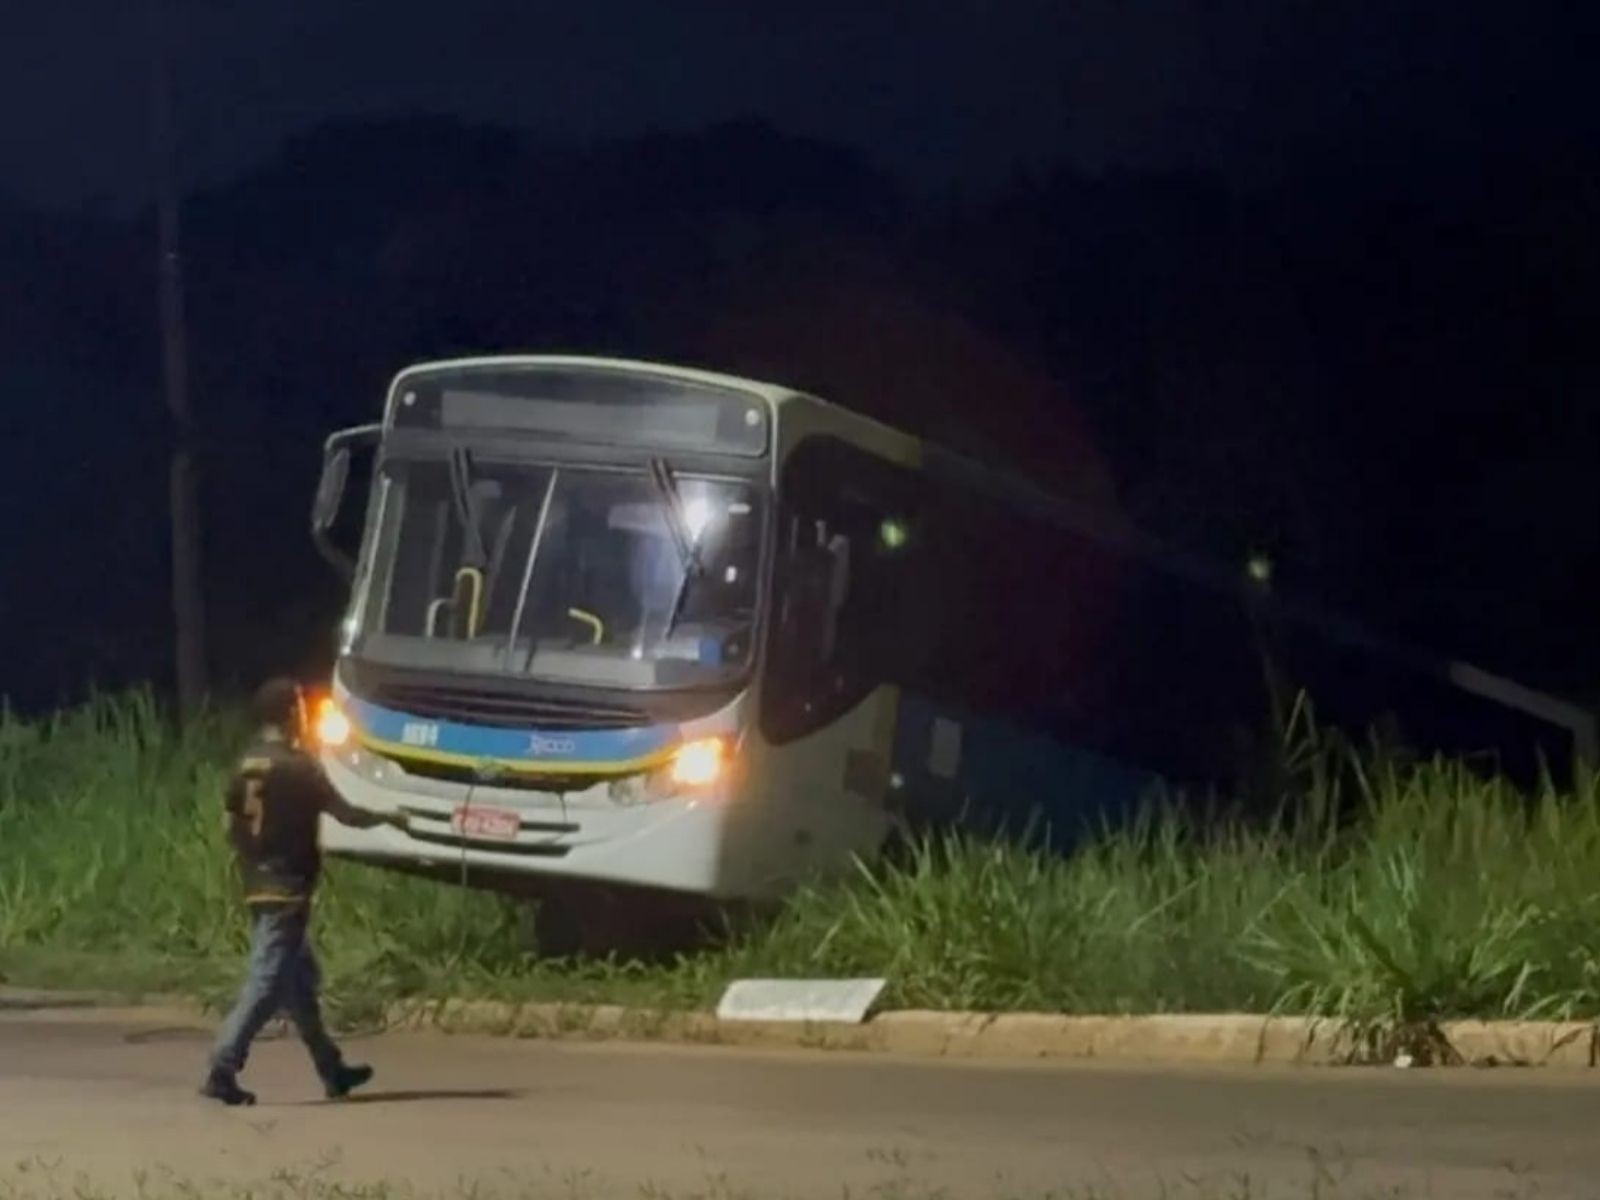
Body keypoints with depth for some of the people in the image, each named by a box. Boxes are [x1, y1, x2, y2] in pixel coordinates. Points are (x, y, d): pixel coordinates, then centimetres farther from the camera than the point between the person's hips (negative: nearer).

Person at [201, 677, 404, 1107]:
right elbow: (344, 813, -9)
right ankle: (222, 1071, -16)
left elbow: (232, 827, 10)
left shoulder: (246, 766, 8)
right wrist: (386, 818, 8)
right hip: (288, 890, -9)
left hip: (258, 888, 9)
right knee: (267, 983, -9)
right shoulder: (296, 766, -14)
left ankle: (332, 1070, 23)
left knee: (299, 977, 16)